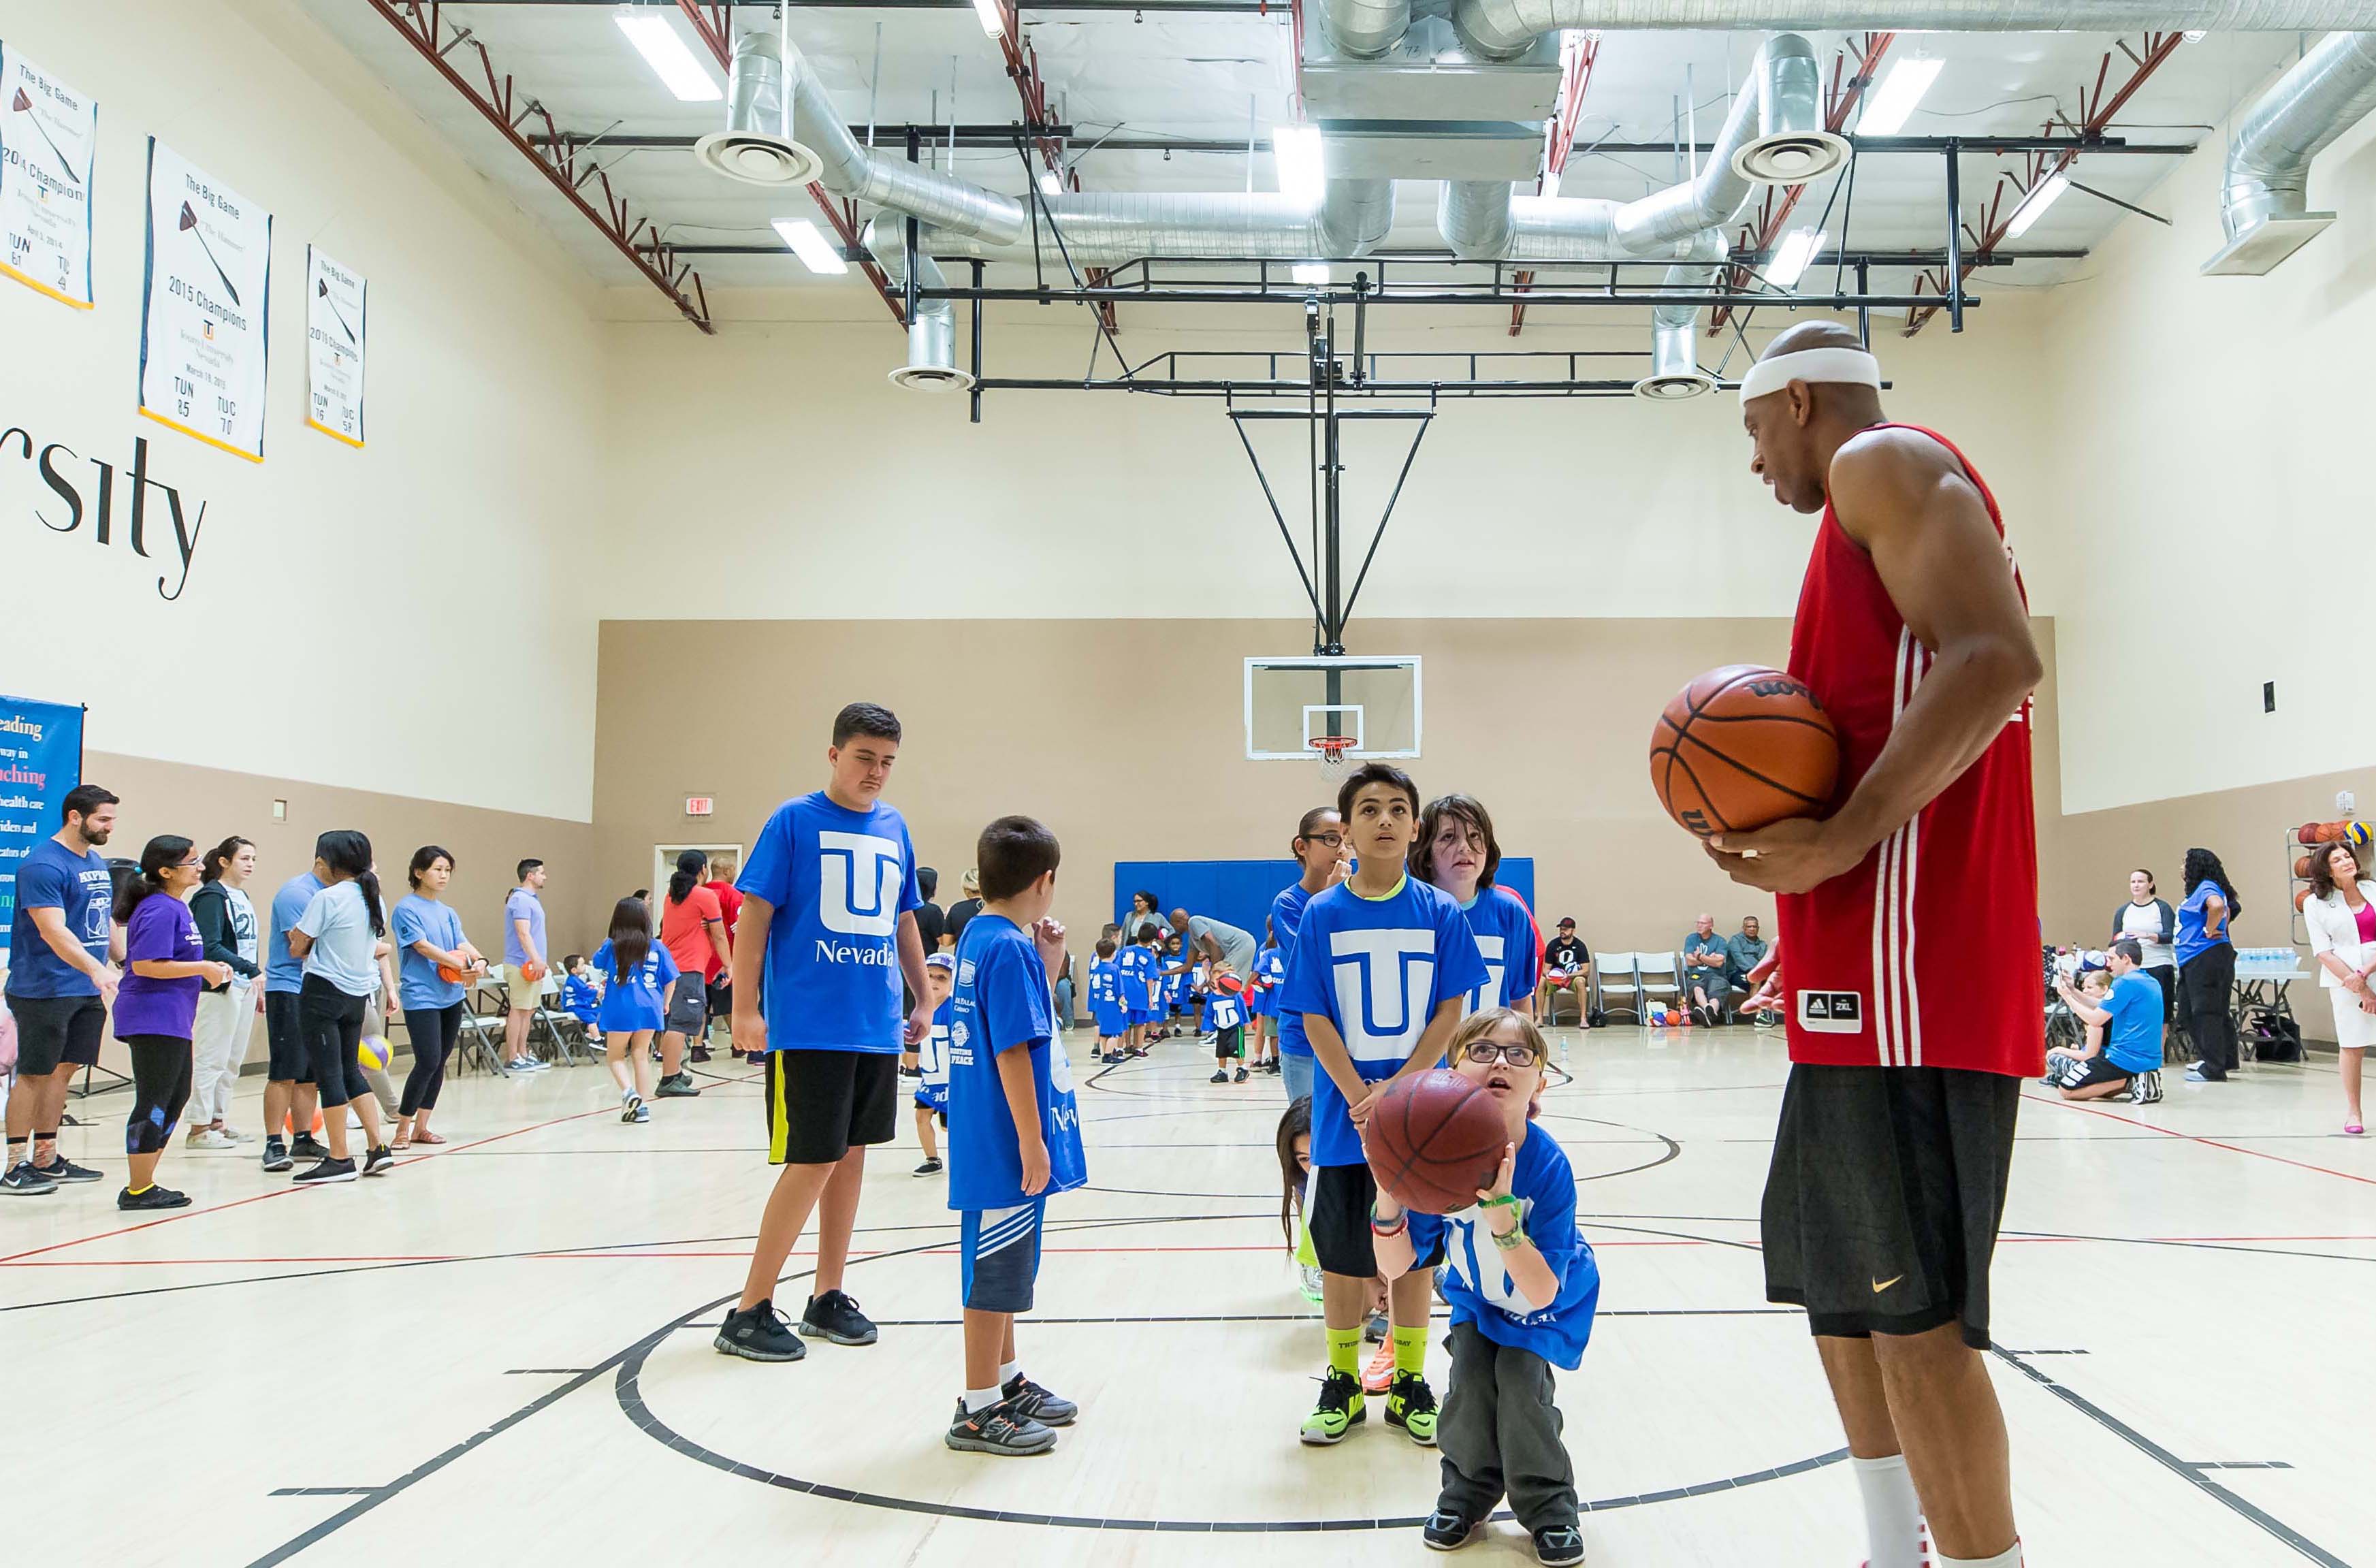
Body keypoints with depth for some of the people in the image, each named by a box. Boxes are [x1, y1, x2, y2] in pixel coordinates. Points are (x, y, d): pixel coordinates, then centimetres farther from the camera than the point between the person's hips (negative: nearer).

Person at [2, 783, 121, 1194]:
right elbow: (53, 931, -24)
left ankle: (46, 1159, 20)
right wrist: (98, 971, -34)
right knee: (33, 1074, -2)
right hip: (44, 990, -8)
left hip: (88, 991, 8)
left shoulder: (98, 863, 13)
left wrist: (124, 964, 17)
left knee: (63, 1070, 12)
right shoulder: (43, 864, -15)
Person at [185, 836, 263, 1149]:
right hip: (220, 987, -9)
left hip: (244, 986, 9)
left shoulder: (242, 897, 15)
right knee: (212, 1058, -5)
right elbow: (209, 947, -20)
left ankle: (219, 1122, 21)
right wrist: (252, 970, -25)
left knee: (233, 1060, 13)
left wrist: (257, 988, 16)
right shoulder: (212, 896, -11)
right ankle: (200, 1127, 1)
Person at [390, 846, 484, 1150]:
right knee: (428, 1062, -13)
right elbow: (422, 946, -15)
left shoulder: (448, 913, 14)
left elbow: (462, 944, 4)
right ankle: (402, 1130, -2)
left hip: (451, 997, 7)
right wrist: (460, 964, -22)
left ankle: (421, 1127, 18)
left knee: (439, 1063, 9)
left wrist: (479, 960, -18)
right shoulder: (406, 908, -6)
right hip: (421, 997, -7)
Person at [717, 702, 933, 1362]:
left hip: (877, 1027, 6)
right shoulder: (794, 821, -5)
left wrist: (924, 1001, 19)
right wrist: (745, 1010, -13)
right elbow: (755, 916, -7)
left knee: (851, 1155, 11)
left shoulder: (894, 828, 11)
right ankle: (749, 1313, 5)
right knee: (812, 1161, -6)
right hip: (809, 1026, -6)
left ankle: (828, 1298, 24)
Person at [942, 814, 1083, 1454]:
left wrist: (1047, 965, 8)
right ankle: (979, 1409, 10)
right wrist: (1031, 1140, -20)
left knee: (1004, 1268, 20)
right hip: (1008, 1144, -10)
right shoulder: (1008, 947, -18)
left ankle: (1007, 1382, 33)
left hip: (997, 1143, 10)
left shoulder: (981, 936, 11)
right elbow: (1012, 1050, -22)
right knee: (996, 1272, 0)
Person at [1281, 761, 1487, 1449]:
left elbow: (1449, 1012, -3)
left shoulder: (1440, 914, -1)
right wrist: (1361, 1098, -13)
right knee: (1342, 1254, 8)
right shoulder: (1322, 915, -2)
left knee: (1413, 1250, 9)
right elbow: (1315, 1018, -3)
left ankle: (1409, 1384, 24)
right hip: (1344, 1115, 0)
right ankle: (1342, 1383, 25)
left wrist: (1398, 1090, -14)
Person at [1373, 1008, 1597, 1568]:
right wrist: (1389, 1190, -43)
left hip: (1549, 1302, -2)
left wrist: (1500, 1207, -52)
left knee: (1520, 1380, -20)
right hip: (1475, 1293, 2)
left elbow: (1540, 1292, -37)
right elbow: (1394, 1267, -25)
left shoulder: (1548, 1165, -35)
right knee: (1470, 1378, -14)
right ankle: (1467, 1492, 16)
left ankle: (1550, 1507, 7)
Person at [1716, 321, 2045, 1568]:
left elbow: (1996, 662, -21)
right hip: (1869, 966, 11)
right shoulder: (1895, 493, 27)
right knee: (1835, 1279, 17)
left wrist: (1840, 842, -22)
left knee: (1910, 1307, -8)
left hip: (1907, 959, -11)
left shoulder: (1884, 461, -4)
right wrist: (1791, 823, 18)